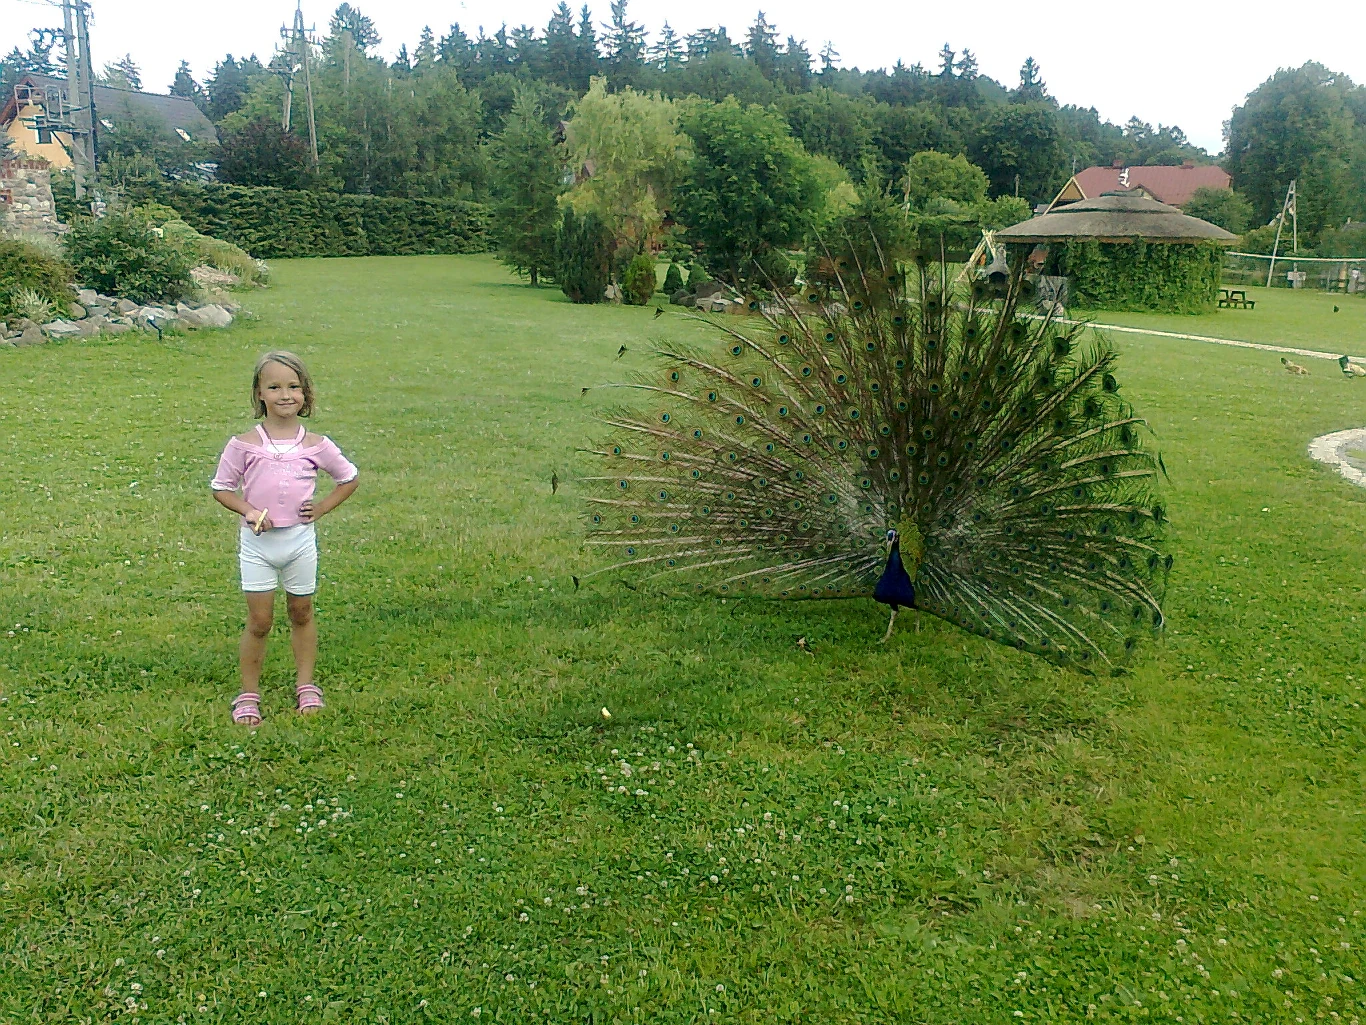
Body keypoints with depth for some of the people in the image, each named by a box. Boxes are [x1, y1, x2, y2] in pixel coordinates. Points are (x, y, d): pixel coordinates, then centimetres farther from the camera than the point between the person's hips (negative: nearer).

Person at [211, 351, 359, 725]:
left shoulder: (316, 446, -3)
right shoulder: (244, 445, -7)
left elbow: (349, 479, 12)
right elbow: (221, 487, 2)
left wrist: (320, 509, 0)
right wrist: (248, 511, -15)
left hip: (300, 540, 2)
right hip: (257, 543, -1)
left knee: (302, 613, 14)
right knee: (259, 620, 2)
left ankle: (306, 686, 28)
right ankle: (249, 695, 16)